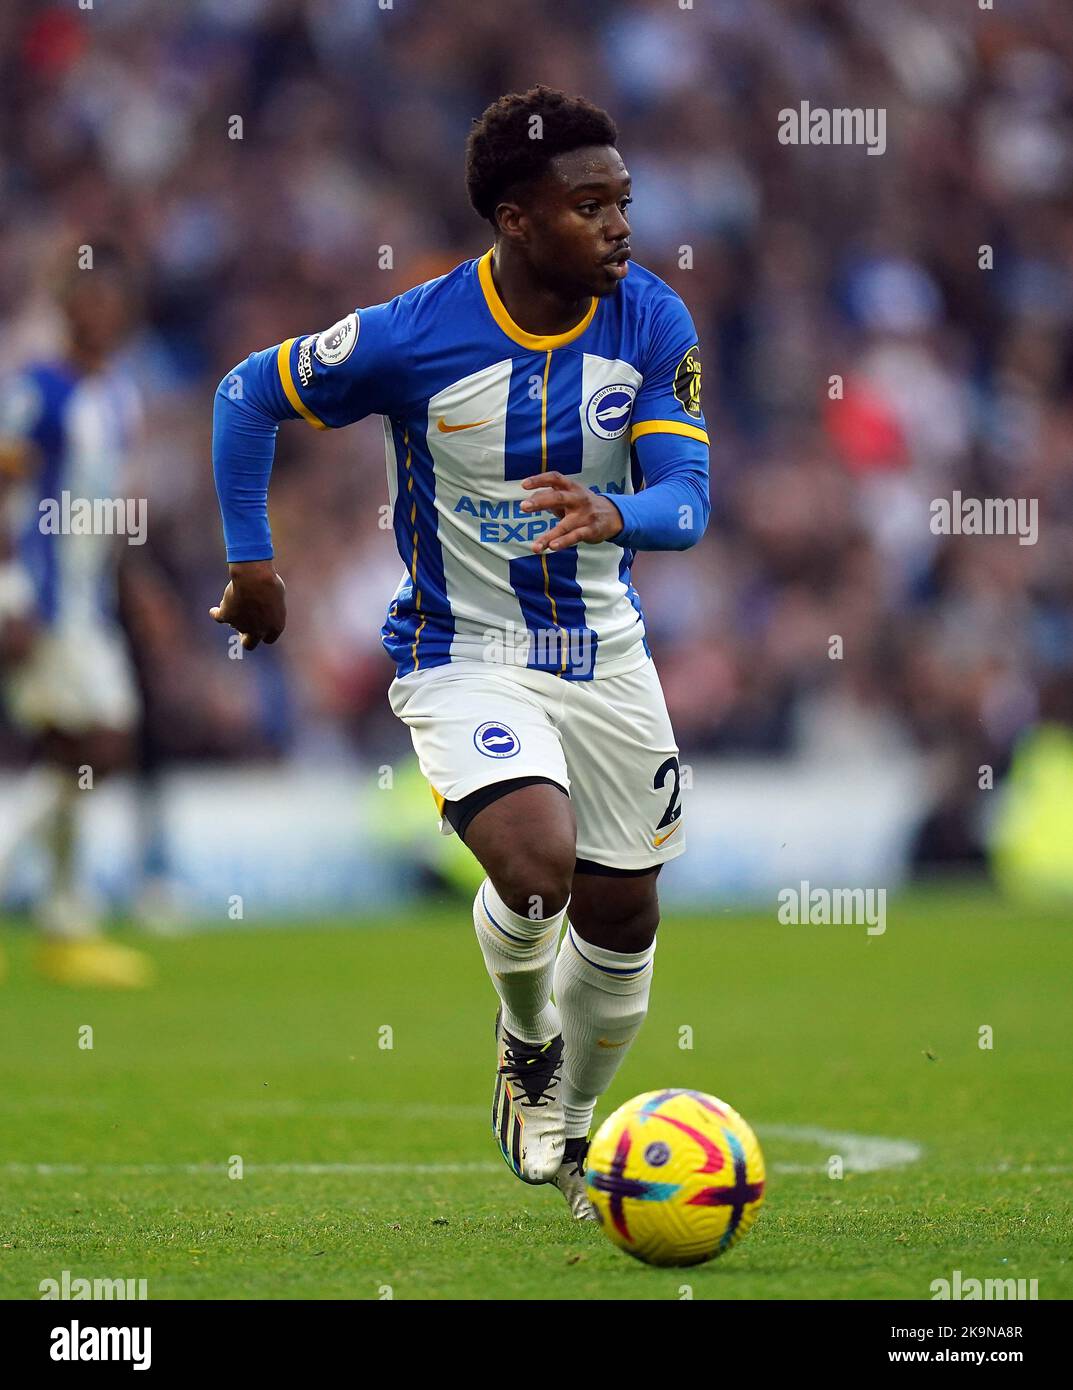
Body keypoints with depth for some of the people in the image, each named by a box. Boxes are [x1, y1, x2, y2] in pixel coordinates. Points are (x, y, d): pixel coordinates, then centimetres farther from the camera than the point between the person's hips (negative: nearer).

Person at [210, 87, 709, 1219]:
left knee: (622, 916, 11)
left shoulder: (651, 321, -10)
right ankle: (524, 1040, 7)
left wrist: (611, 515, -38)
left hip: (603, 648, 4)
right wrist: (250, 562, -3)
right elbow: (248, 395, -4)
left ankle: (569, 1129, 39)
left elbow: (687, 499, -15)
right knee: (538, 867, -27)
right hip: (463, 655, -4)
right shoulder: (413, 336, -19)